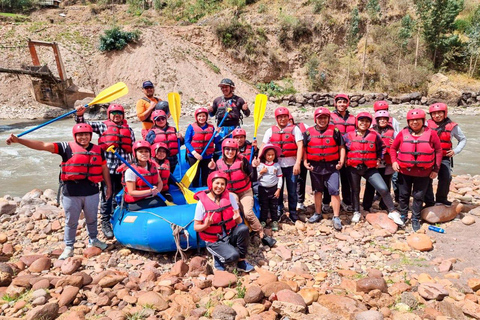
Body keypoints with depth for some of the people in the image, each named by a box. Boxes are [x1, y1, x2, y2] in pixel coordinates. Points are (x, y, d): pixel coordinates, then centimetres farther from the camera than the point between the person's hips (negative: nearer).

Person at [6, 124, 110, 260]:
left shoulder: (98, 150, 3)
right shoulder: (67, 148, -6)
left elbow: (104, 168, 11)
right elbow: (42, 145, -13)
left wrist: (109, 187, 12)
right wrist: (18, 140, -22)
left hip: (92, 192, 2)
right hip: (71, 193, -2)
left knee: (92, 219, 19)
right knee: (71, 221, 12)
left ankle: (93, 240, 42)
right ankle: (69, 248, 29)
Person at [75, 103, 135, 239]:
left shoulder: (129, 129, 13)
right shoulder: (103, 126, 6)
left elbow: (133, 148, 14)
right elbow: (85, 125, 3)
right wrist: (79, 115, -17)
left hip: (123, 168, 3)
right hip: (107, 167, -3)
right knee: (107, 196, 2)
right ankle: (105, 223, 13)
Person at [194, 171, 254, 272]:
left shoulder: (230, 196, -3)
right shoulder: (202, 202, -12)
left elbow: (239, 221, -1)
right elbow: (196, 227, -7)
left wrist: (237, 218, -24)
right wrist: (206, 225, -27)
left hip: (231, 235, 4)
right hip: (214, 241, -4)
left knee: (243, 228, -28)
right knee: (233, 256, -30)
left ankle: (241, 261, -8)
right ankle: (218, 258, 6)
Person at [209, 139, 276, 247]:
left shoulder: (242, 161, -12)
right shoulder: (219, 164, -4)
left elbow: (253, 177, -13)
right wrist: (212, 169, -13)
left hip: (245, 192, -2)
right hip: (230, 193, 2)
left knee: (248, 213, -22)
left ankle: (262, 235, -7)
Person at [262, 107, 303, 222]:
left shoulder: (294, 129, 3)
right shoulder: (270, 131, 9)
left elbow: (300, 146, -7)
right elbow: (263, 147, 4)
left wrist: (297, 163, -17)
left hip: (291, 165, -1)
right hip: (276, 164, 2)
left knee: (292, 190, 6)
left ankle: (293, 212, 21)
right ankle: (279, 210, 28)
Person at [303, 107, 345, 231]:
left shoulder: (335, 131, 0)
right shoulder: (308, 132, 3)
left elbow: (341, 147, 4)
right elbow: (304, 149, 8)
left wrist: (341, 160, -7)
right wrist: (305, 162, -3)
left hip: (332, 166, -2)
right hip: (315, 166, 2)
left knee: (334, 191, -7)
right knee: (318, 190, 16)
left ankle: (336, 217, 3)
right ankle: (318, 213, 32)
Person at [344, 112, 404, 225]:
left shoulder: (374, 135, 0)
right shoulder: (348, 135, -2)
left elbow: (382, 147, 14)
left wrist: (379, 159, 5)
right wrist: (345, 160, 2)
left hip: (370, 168, 0)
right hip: (353, 168, 0)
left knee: (383, 189, -10)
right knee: (355, 190, 14)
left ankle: (393, 212, 6)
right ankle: (356, 213, 32)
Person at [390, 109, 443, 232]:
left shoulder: (431, 133, -3)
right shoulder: (402, 134, -1)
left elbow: (438, 151, 2)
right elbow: (393, 148, 9)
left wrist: (436, 169, -1)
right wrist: (394, 161, -6)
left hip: (424, 173, -1)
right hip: (404, 171, 1)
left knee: (418, 196, 9)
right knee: (404, 195, 12)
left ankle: (415, 219, 23)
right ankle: (403, 216, 30)